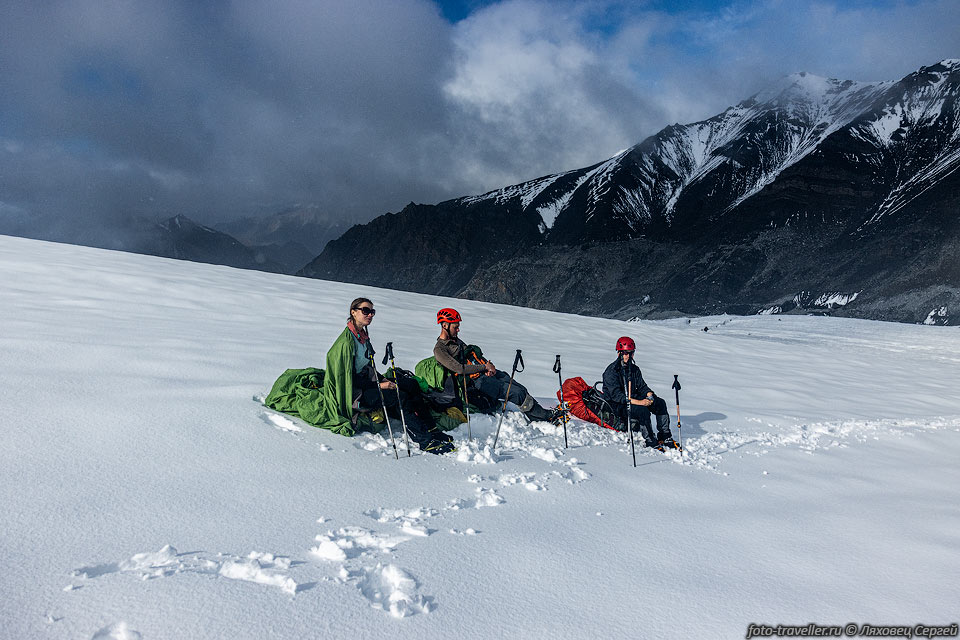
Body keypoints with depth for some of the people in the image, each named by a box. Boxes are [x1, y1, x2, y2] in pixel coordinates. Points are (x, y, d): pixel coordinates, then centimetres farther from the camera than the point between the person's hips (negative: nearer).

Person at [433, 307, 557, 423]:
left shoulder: (456, 340, 17)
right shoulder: (439, 350, -11)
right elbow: (459, 369, -21)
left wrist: (488, 366, 1)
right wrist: (485, 367, -16)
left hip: (484, 373, 9)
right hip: (474, 381, -9)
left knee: (522, 389, -3)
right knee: (517, 393, -15)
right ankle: (548, 416, -4)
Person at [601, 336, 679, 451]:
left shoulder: (634, 369, 10)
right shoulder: (611, 371, -15)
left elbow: (642, 386, 12)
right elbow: (616, 395, -23)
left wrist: (649, 394, -13)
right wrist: (638, 402, -31)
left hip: (633, 399, 8)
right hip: (616, 405, -8)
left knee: (660, 403, -10)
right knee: (642, 410, -33)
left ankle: (665, 437, -7)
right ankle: (650, 441, -22)